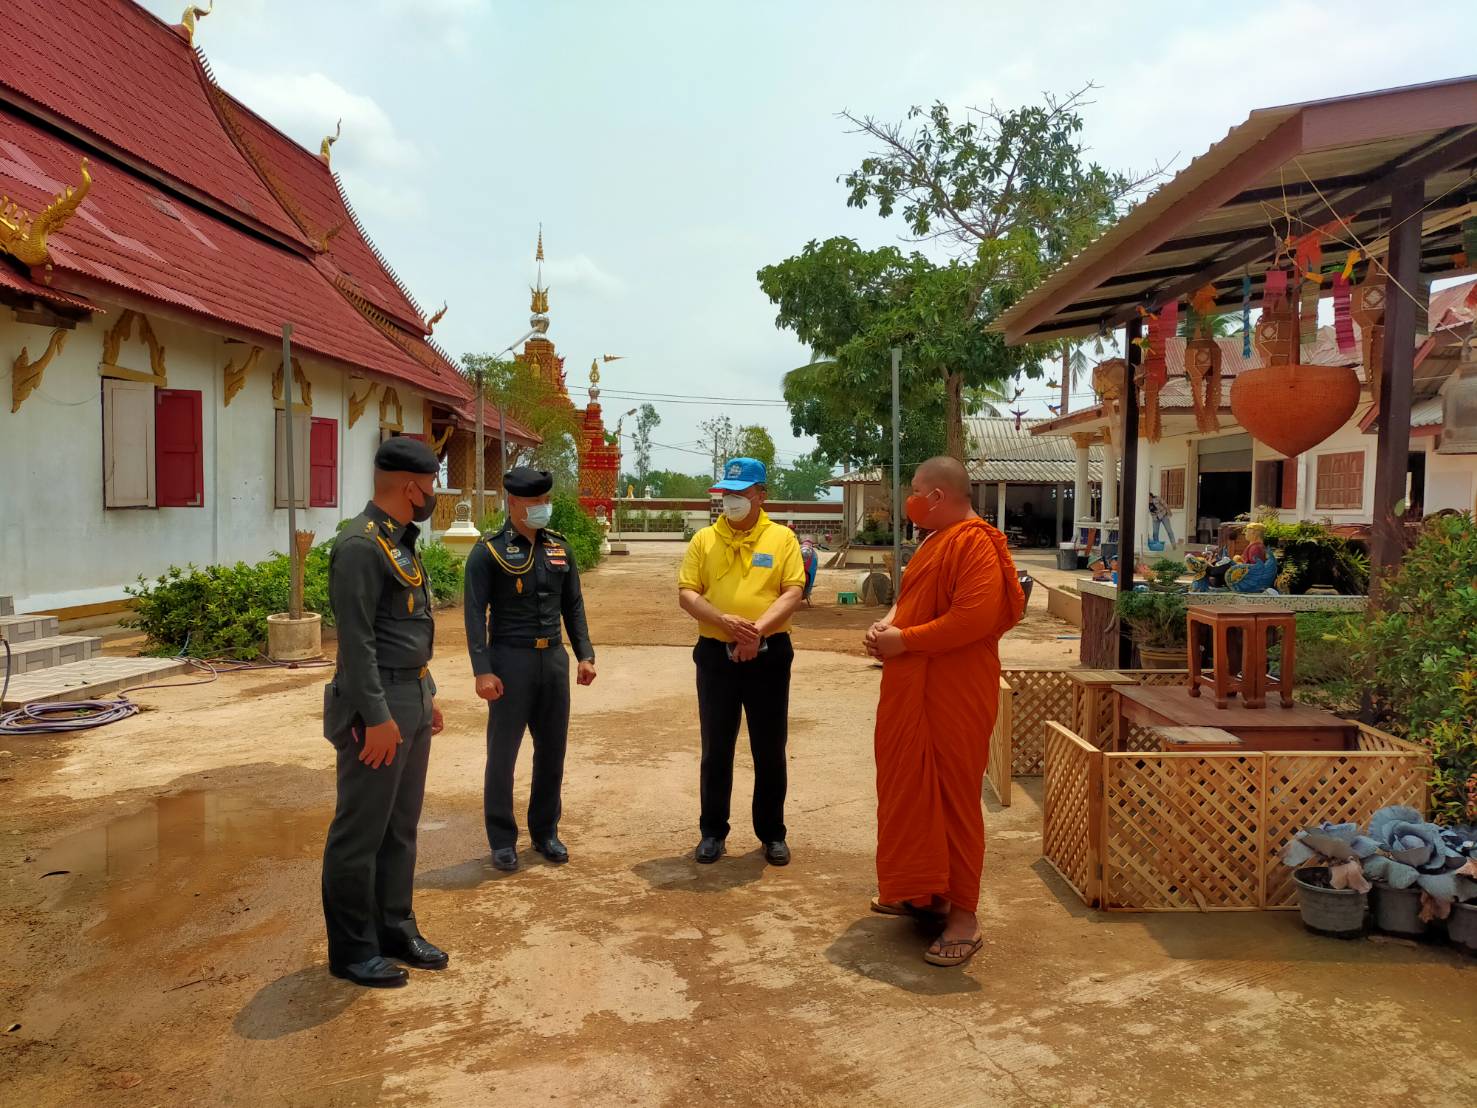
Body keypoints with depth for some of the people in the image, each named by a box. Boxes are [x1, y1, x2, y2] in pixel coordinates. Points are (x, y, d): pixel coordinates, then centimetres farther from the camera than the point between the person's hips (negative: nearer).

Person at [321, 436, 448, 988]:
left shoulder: (401, 540, 13)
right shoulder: (361, 545, -17)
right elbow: (356, 640, -21)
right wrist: (377, 716, -23)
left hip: (413, 697, 10)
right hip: (379, 702, -10)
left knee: (401, 826, 17)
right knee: (361, 832, 2)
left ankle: (395, 929, 28)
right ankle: (351, 950, 13)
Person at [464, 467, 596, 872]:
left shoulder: (559, 548, 9)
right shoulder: (489, 552, -7)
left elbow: (573, 606, 13)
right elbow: (475, 613, -10)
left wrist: (585, 654, 6)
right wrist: (482, 670, -17)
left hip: (554, 660, 5)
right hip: (510, 661, -5)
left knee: (552, 751, 12)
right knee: (502, 753, 4)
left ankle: (546, 832, 26)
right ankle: (502, 840, 17)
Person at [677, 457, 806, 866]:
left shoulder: (782, 538, 1)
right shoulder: (704, 540, 5)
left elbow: (793, 592, -7)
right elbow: (686, 594, -2)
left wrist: (758, 628, -22)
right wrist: (724, 621, -19)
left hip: (768, 655, -1)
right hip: (716, 655, 1)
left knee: (770, 751, 8)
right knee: (716, 750, 9)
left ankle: (772, 834, 22)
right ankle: (713, 832, 22)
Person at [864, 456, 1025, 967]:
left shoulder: (974, 542, -17)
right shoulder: (937, 541, 16)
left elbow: (974, 617, -27)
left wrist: (905, 640, -20)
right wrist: (887, 624, 2)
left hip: (953, 694, -10)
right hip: (915, 689, 10)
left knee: (953, 799, -3)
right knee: (914, 791, 17)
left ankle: (964, 918, 7)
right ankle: (923, 892, 31)